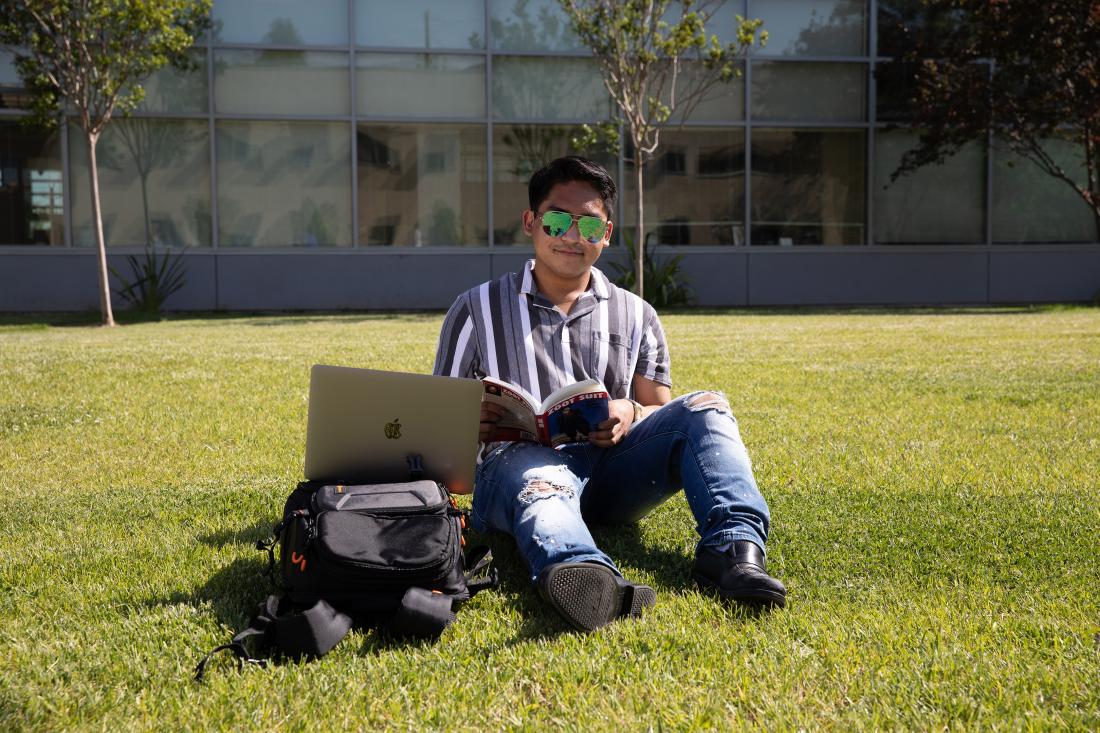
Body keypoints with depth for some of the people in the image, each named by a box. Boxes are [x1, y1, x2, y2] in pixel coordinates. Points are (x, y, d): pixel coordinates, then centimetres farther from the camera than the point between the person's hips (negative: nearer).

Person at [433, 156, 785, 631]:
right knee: (539, 477, -39)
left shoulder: (636, 315, 20)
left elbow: (663, 412, 16)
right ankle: (581, 572, -74)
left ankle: (733, 546, -42)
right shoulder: (477, 308, 15)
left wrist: (631, 414, -9)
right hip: (520, 461, -3)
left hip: (611, 465, 3)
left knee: (705, 409, -18)